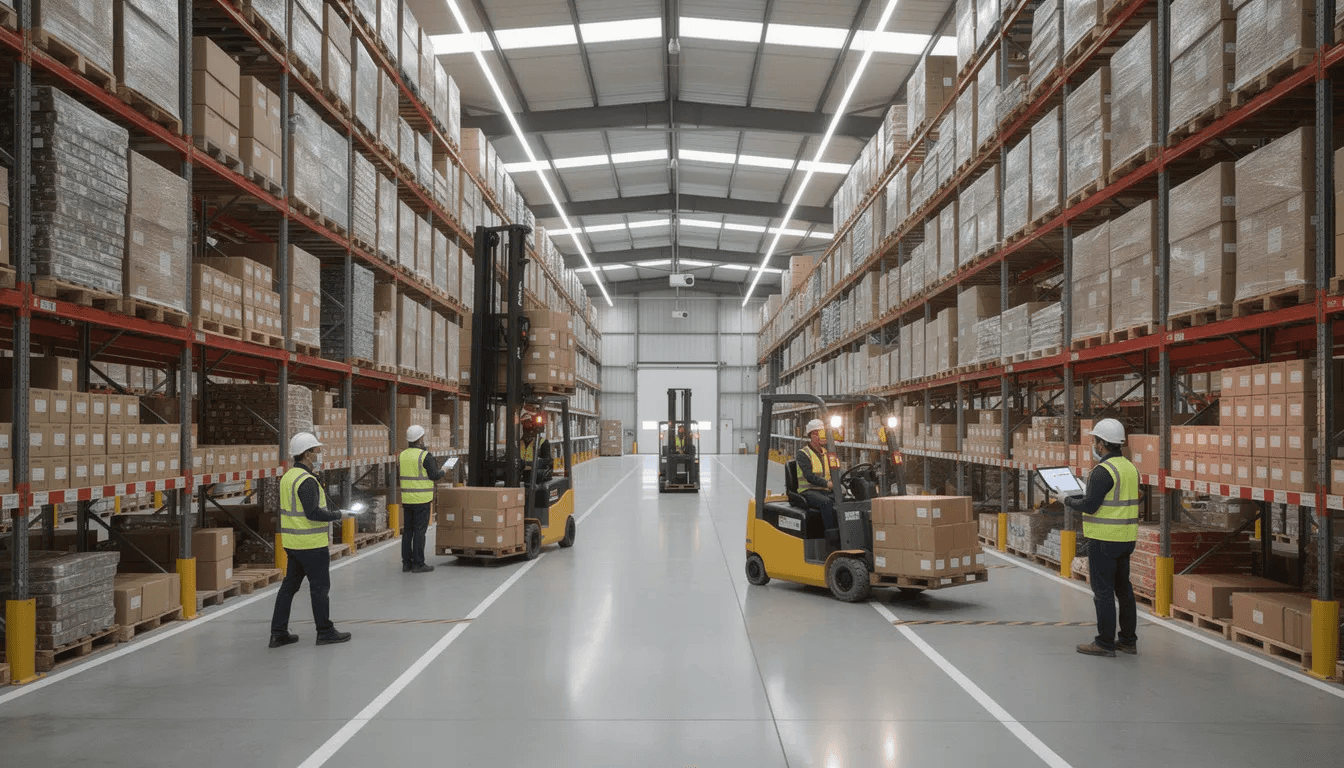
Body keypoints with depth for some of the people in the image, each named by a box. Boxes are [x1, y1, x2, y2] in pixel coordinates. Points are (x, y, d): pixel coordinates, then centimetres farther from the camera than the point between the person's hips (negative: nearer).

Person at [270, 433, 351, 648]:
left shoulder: (287, 477, 10)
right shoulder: (307, 480, -19)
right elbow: (313, 512, -24)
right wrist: (338, 515, -12)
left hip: (292, 542, 9)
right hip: (311, 544, -9)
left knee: (289, 585, 13)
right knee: (320, 587, 2)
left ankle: (278, 633, 17)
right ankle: (325, 632, 11)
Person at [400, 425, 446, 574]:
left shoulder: (403, 455, 7)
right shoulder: (425, 456, -13)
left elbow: (400, 474, 17)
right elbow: (435, 476, -13)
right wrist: (442, 471, 8)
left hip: (407, 498, 7)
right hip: (421, 499, -6)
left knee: (408, 530, 11)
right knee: (419, 531, -3)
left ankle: (406, 563, 14)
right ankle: (418, 564, -1)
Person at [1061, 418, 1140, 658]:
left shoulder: (1103, 471, -18)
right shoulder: (1129, 467, 11)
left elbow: (1090, 505, -21)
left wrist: (1068, 501, -4)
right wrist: (1080, 496, 19)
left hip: (1104, 539, -9)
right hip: (1125, 538, 9)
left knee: (1103, 591, -2)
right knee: (1123, 588, 14)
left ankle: (1105, 643, 3)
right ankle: (1128, 640, 21)